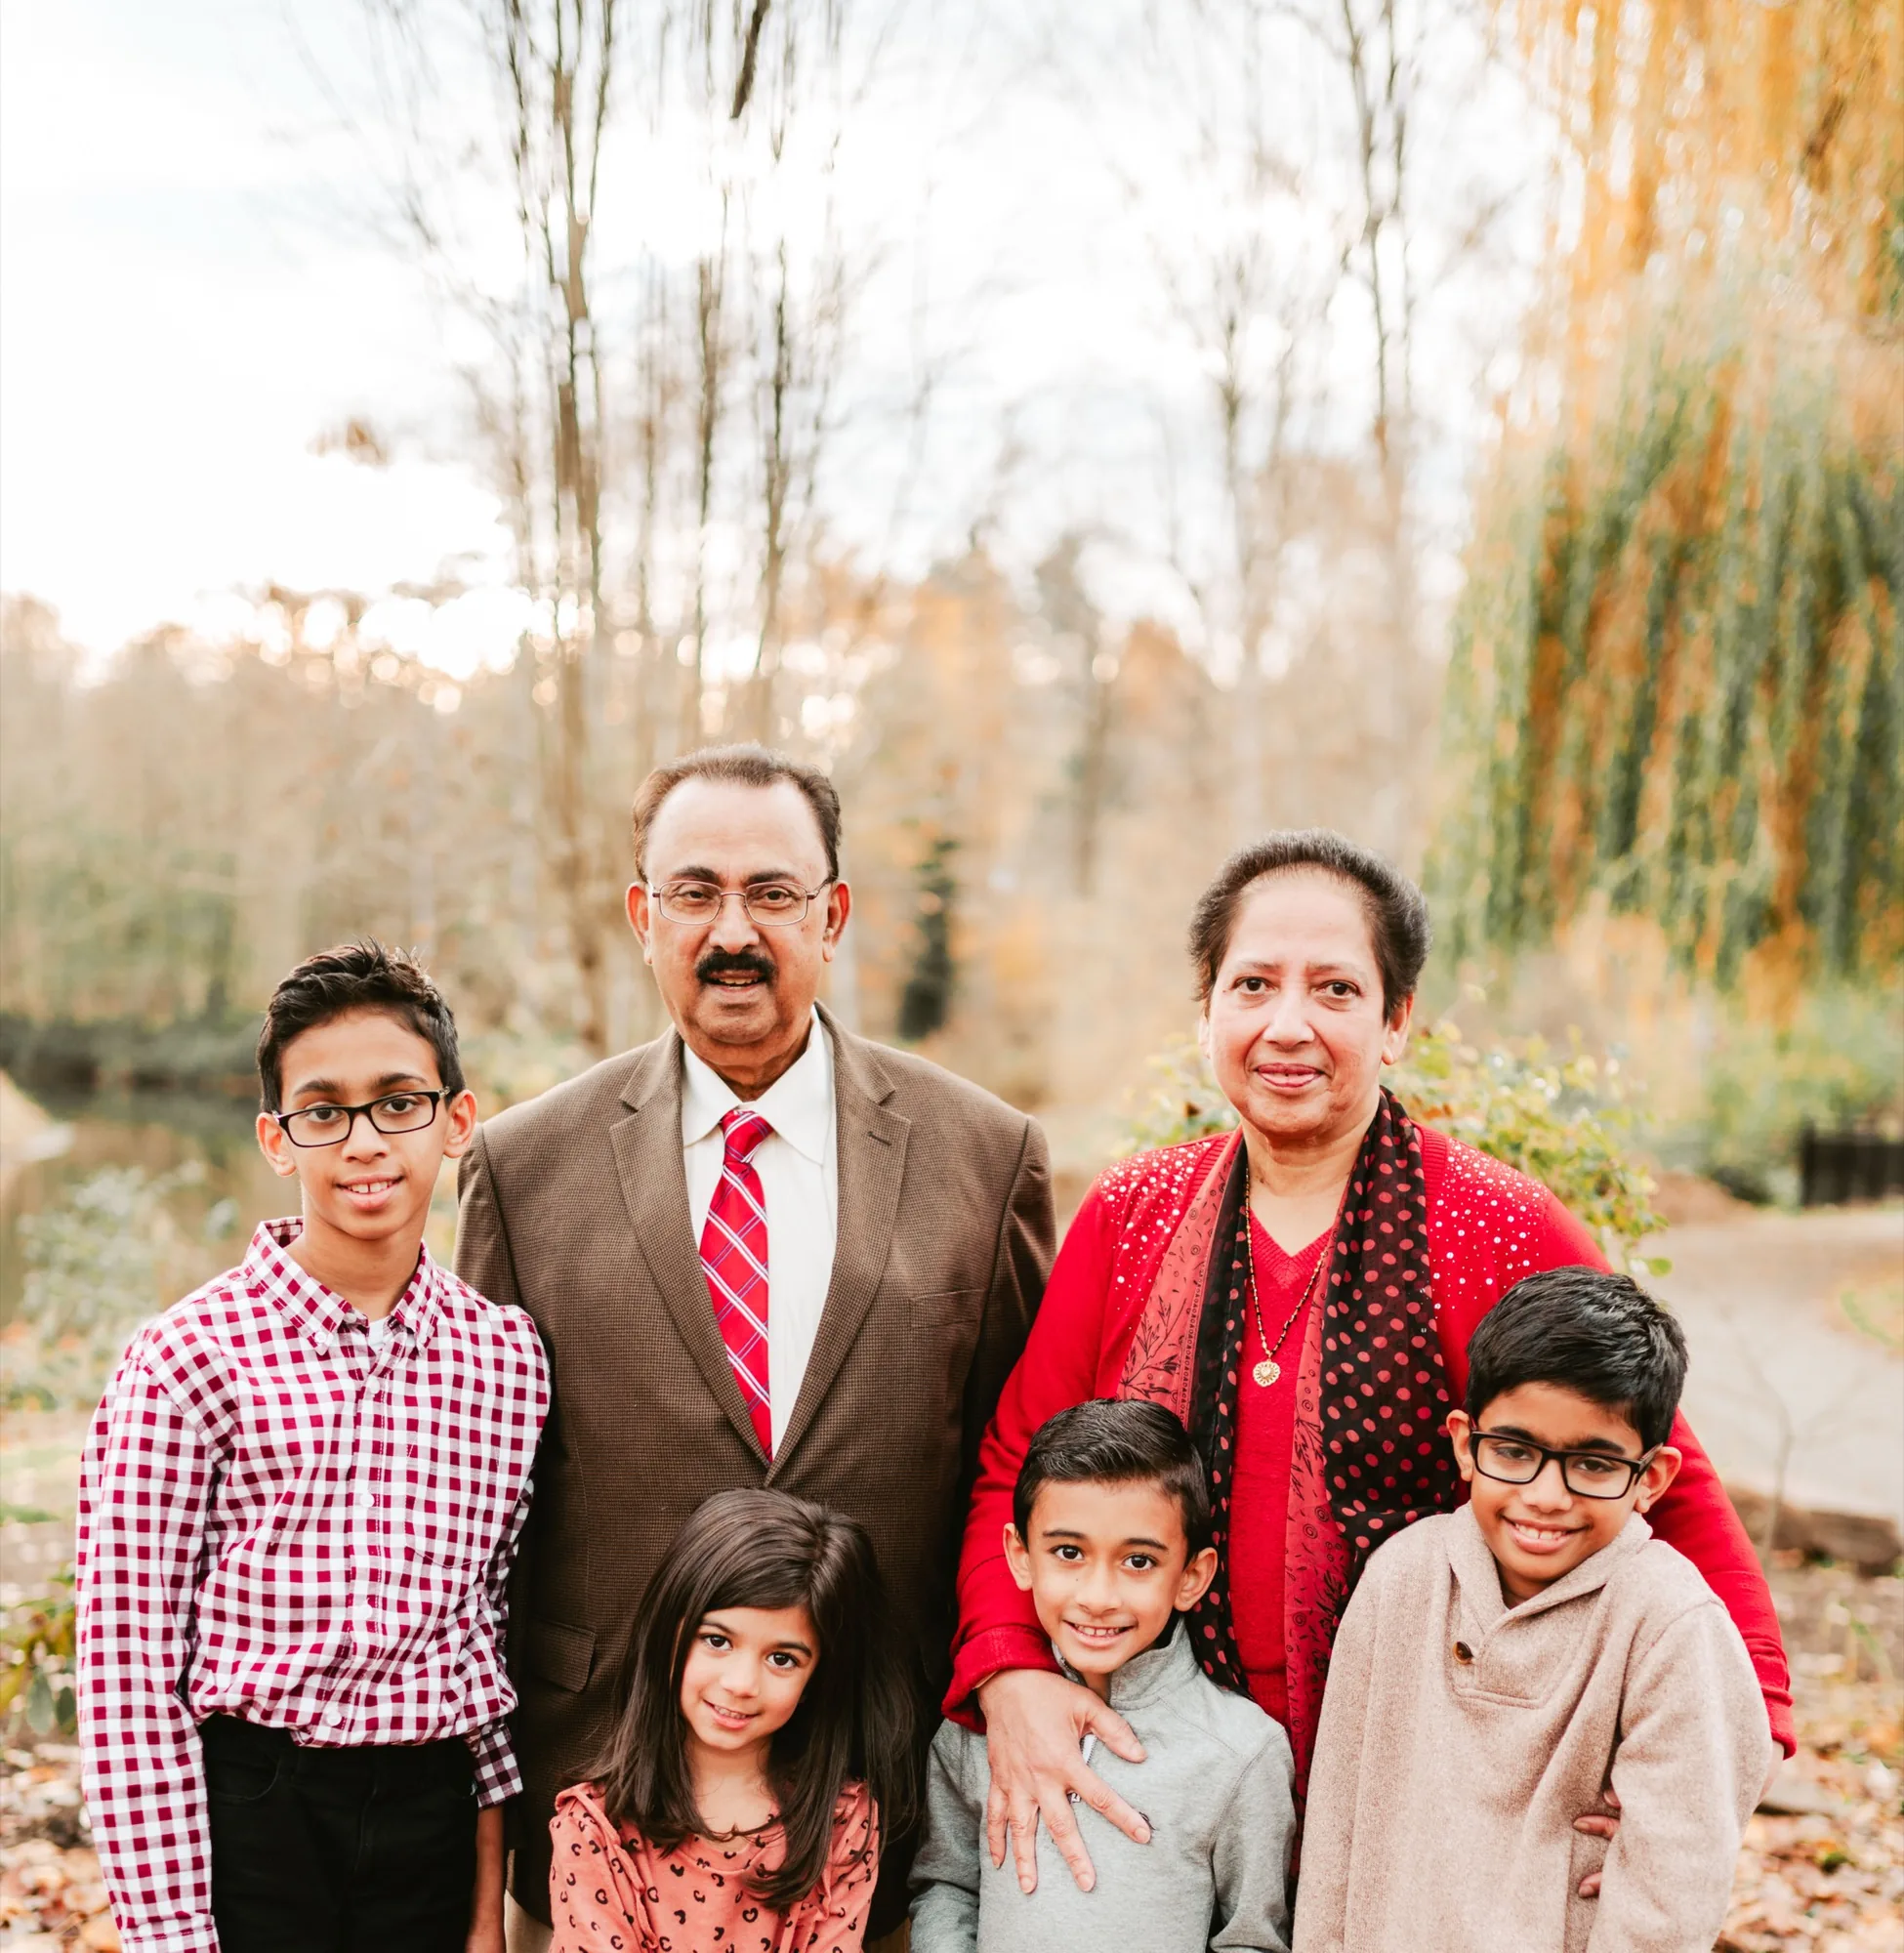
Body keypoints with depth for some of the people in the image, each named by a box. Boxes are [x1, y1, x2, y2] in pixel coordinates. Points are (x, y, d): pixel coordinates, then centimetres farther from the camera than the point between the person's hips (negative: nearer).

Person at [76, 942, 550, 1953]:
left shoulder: (508, 1357, 2)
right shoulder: (190, 1357, -9)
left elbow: (493, 1627, 8)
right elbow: (126, 1660, -9)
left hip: (432, 1815, 3)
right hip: (246, 1817, -3)